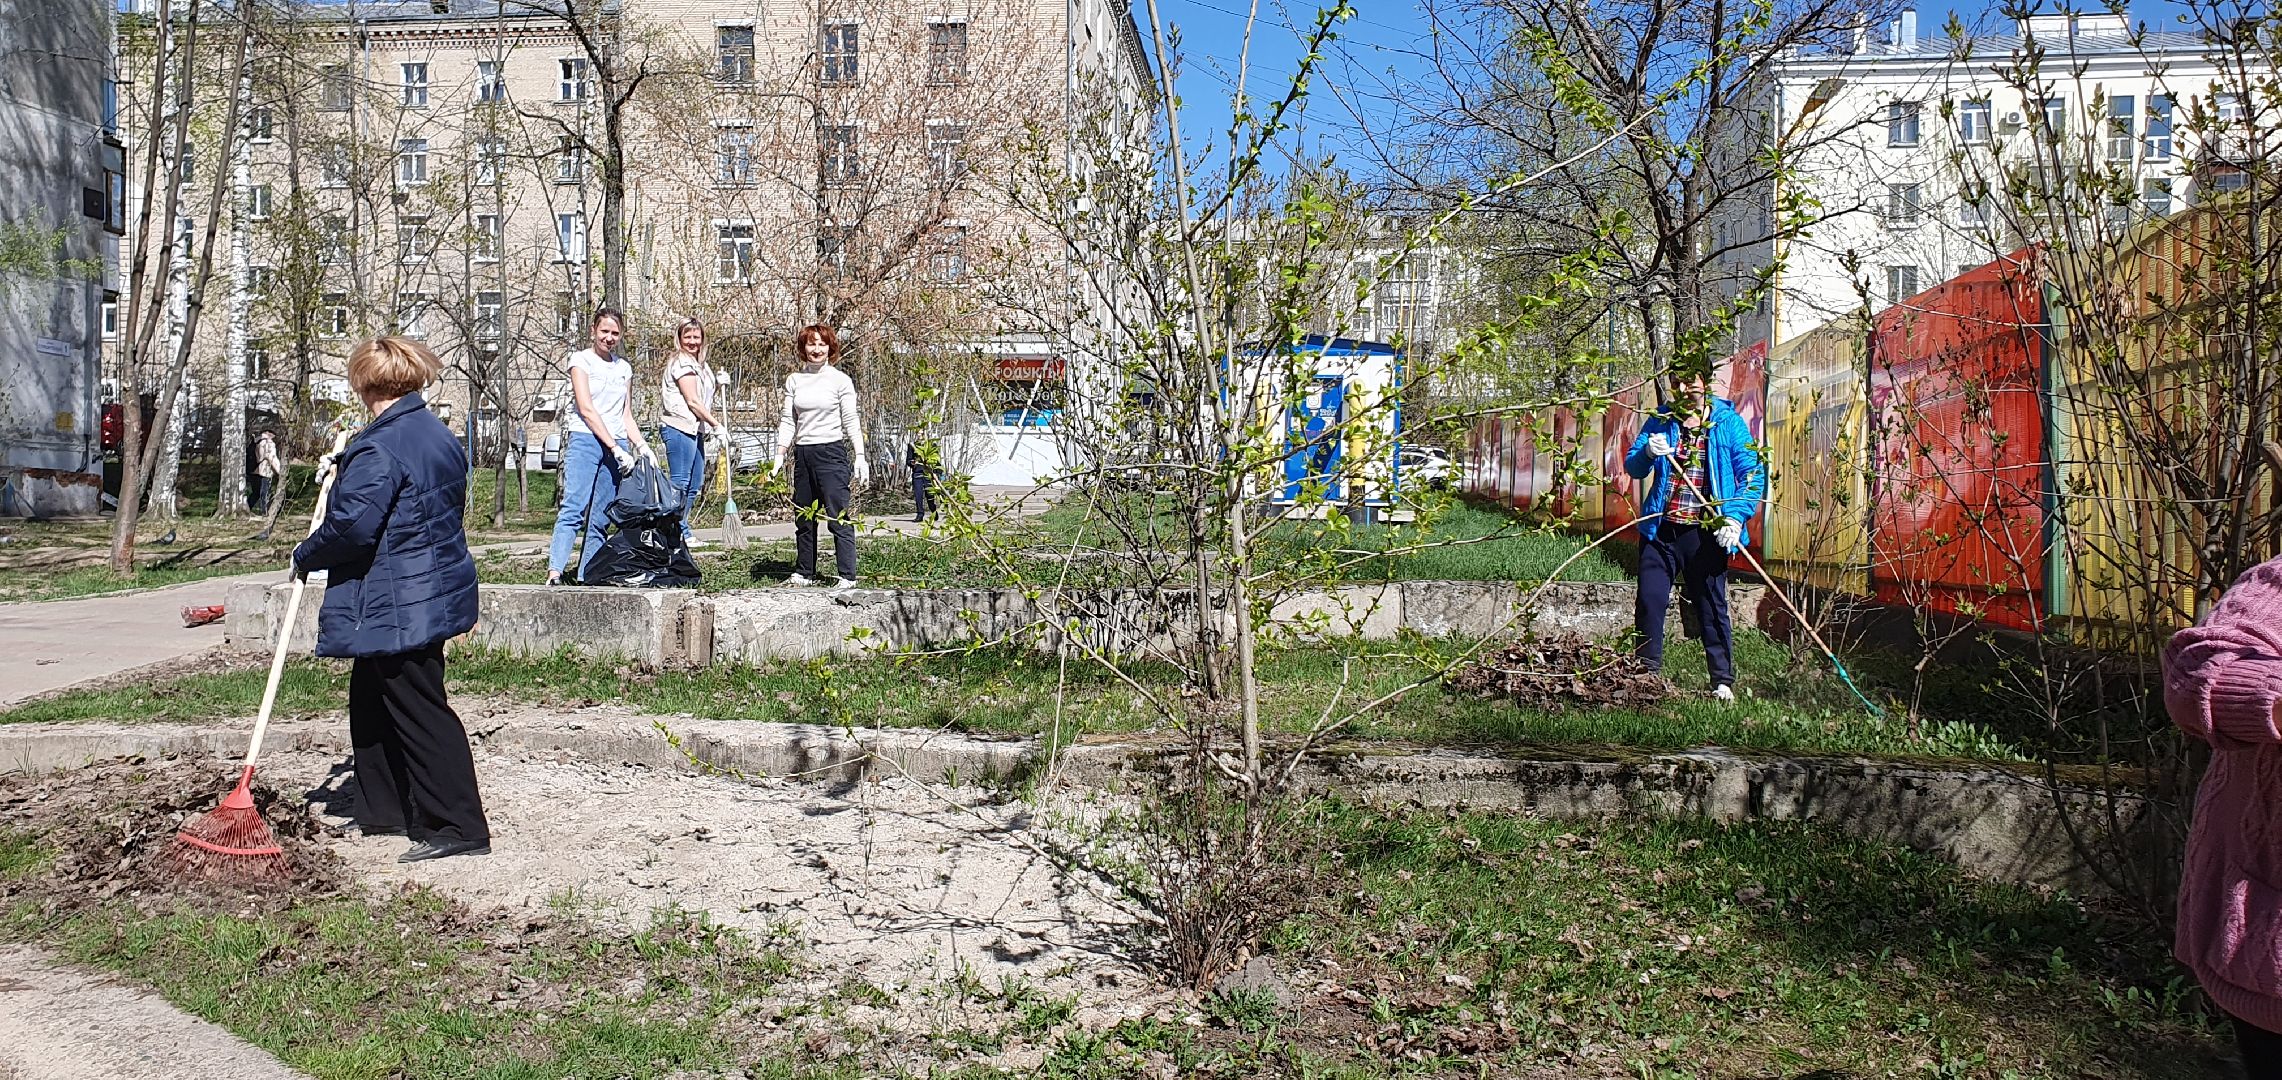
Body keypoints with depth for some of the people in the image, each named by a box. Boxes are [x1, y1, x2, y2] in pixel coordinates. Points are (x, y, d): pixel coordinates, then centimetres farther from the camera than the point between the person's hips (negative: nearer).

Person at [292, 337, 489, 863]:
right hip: (436, 591, 10)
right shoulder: (439, 435, 10)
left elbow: (351, 527, -24)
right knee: (373, 701, 22)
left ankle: (457, 827, 0)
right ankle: (382, 810, 32)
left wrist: (305, 556, -4)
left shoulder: (379, 449, -20)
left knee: (419, 711, -4)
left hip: (398, 606, -10)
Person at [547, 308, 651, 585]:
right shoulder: (581, 359, 3)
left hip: (618, 447, 5)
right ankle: (554, 572, -26)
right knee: (573, 509, -18)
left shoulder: (624, 368, 18)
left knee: (600, 519, 1)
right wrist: (615, 448, -13)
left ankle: (587, 578, 2)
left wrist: (641, 445, 4)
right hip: (586, 440, -5)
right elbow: (586, 409, -6)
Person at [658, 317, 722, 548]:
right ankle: (679, 532, -4)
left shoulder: (699, 364, 21)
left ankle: (682, 531, 18)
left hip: (695, 428, 10)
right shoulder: (682, 363, -10)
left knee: (695, 484, 12)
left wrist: (720, 382, 12)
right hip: (679, 427, -10)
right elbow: (693, 401, -15)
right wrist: (716, 425, -13)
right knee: (680, 483, -7)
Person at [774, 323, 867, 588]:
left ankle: (847, 576, -6)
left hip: (831, 451, -5)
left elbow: (851, 422, -1)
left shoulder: (840, 380, -1)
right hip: (802, 454, 5)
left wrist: (860, 457, -7)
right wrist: (780, 455, 3)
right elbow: (787, 420, 10)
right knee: (803, 518, 11)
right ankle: (803, 573, 21)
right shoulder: (793, 380, 9)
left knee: (839, 517, -8)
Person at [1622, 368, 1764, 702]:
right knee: (1649, 602, 1)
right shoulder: (1661, 421, 8)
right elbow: (1632, 466, 6)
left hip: (1705, 533, -3)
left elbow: (1753, 474, -3)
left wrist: (1736, 517, -15)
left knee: (1712, 606, 3)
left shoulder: (1729, 423, 0)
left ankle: (1723, 682, 9)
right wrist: (1648, 453, -17)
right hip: (1660, 528, 3)